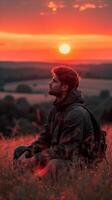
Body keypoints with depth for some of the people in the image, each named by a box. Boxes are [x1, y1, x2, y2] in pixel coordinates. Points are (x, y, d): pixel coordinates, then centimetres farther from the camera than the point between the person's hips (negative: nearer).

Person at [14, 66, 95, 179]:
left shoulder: (77, 113, -20)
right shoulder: (56, 108, 8)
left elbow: (65, 150, -23)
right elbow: (45, 138, 13)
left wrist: (37, 158, -22)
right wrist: (29, 151, -4)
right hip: (57, 157, 9)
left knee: (54, 164, -41)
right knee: (20, 151, 7)